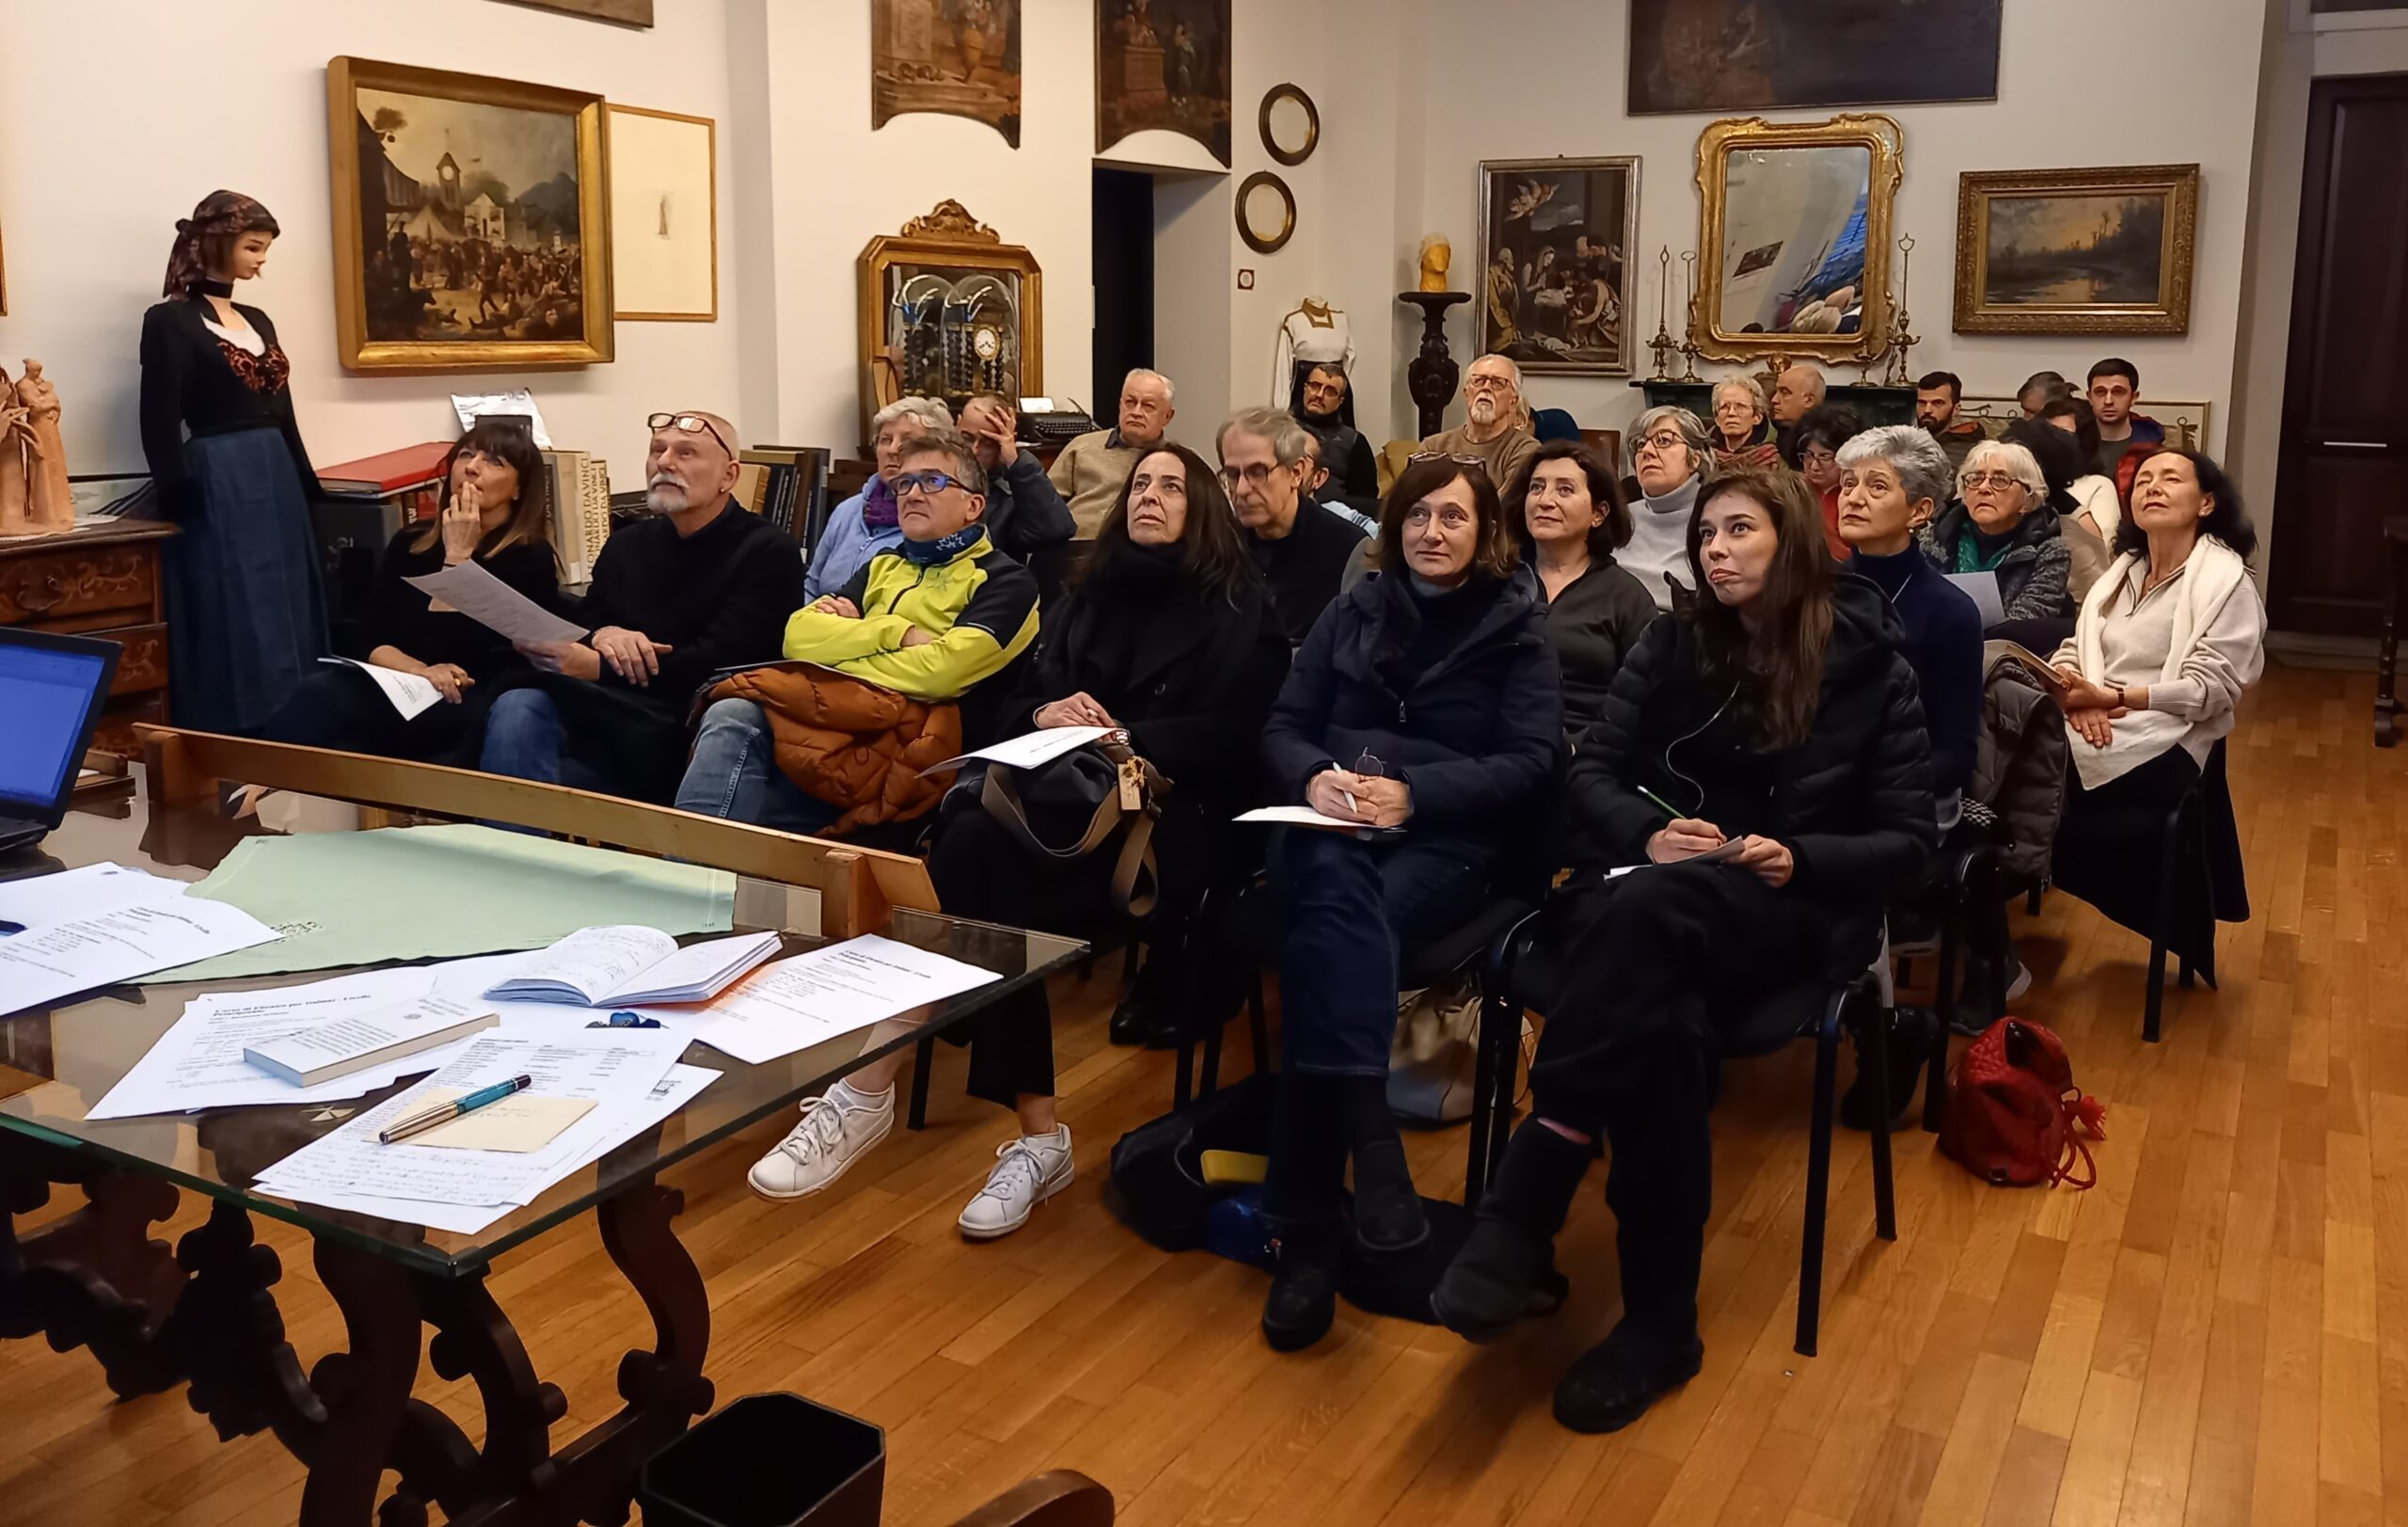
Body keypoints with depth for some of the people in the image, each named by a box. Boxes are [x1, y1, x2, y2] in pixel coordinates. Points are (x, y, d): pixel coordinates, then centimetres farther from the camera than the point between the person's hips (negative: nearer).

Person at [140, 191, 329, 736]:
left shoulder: (257, 321, 15)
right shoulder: (170, 322, -6)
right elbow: (161, 426, -10)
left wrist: (307, 486, 17)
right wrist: (182, 504, -14)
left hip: (276, 484, 8)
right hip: (218, 492, -8)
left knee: (288, 623, 10)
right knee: (236, 627, -4)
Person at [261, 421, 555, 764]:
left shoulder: (531, 559, 0)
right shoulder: (410, 542, 17)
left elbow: (462, 655, -10)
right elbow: (376, 642, 8)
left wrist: (457, 554, -7)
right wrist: (421, 673, -15)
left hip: (466, 710, -4)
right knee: (317, 693, -32)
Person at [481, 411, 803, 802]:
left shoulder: (768, 552, 1)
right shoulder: (627, 544, 23)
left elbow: (720, 663, -12)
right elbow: (578, 623, 19)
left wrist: (597, 668, -17)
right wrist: (602, 635, -8)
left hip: (699, 736, -5)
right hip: (612, 719, 6)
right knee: (518, 707, -27)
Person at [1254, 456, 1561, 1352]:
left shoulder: (1517, 628, 11)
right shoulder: (1354, 611, 20)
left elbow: (1531, 763, -2)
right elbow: (1282, 729, 14)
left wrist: (1411, 793, -17)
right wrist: (1314, 777, -12)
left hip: (1444, 844, -2)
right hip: (1326, 829, 2)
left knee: (1323, 940, -35)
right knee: (1337, 892, -38)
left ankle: (1304, 1228, -39)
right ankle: (1373, 1161, -50)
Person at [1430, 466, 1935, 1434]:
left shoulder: (1868, 664, 5)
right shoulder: (1673, 645, 14)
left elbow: (1909, 841, 3)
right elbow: (1592, 773, 7)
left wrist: (1797, 859, -15)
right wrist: (1646, 832, -15)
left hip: (1793, 916, -2)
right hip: (1656, 893, 3)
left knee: (1650, 910, -40)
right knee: (1658, 1015, -38)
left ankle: (1521, 1211, -43)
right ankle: (1659, 1323, -32)